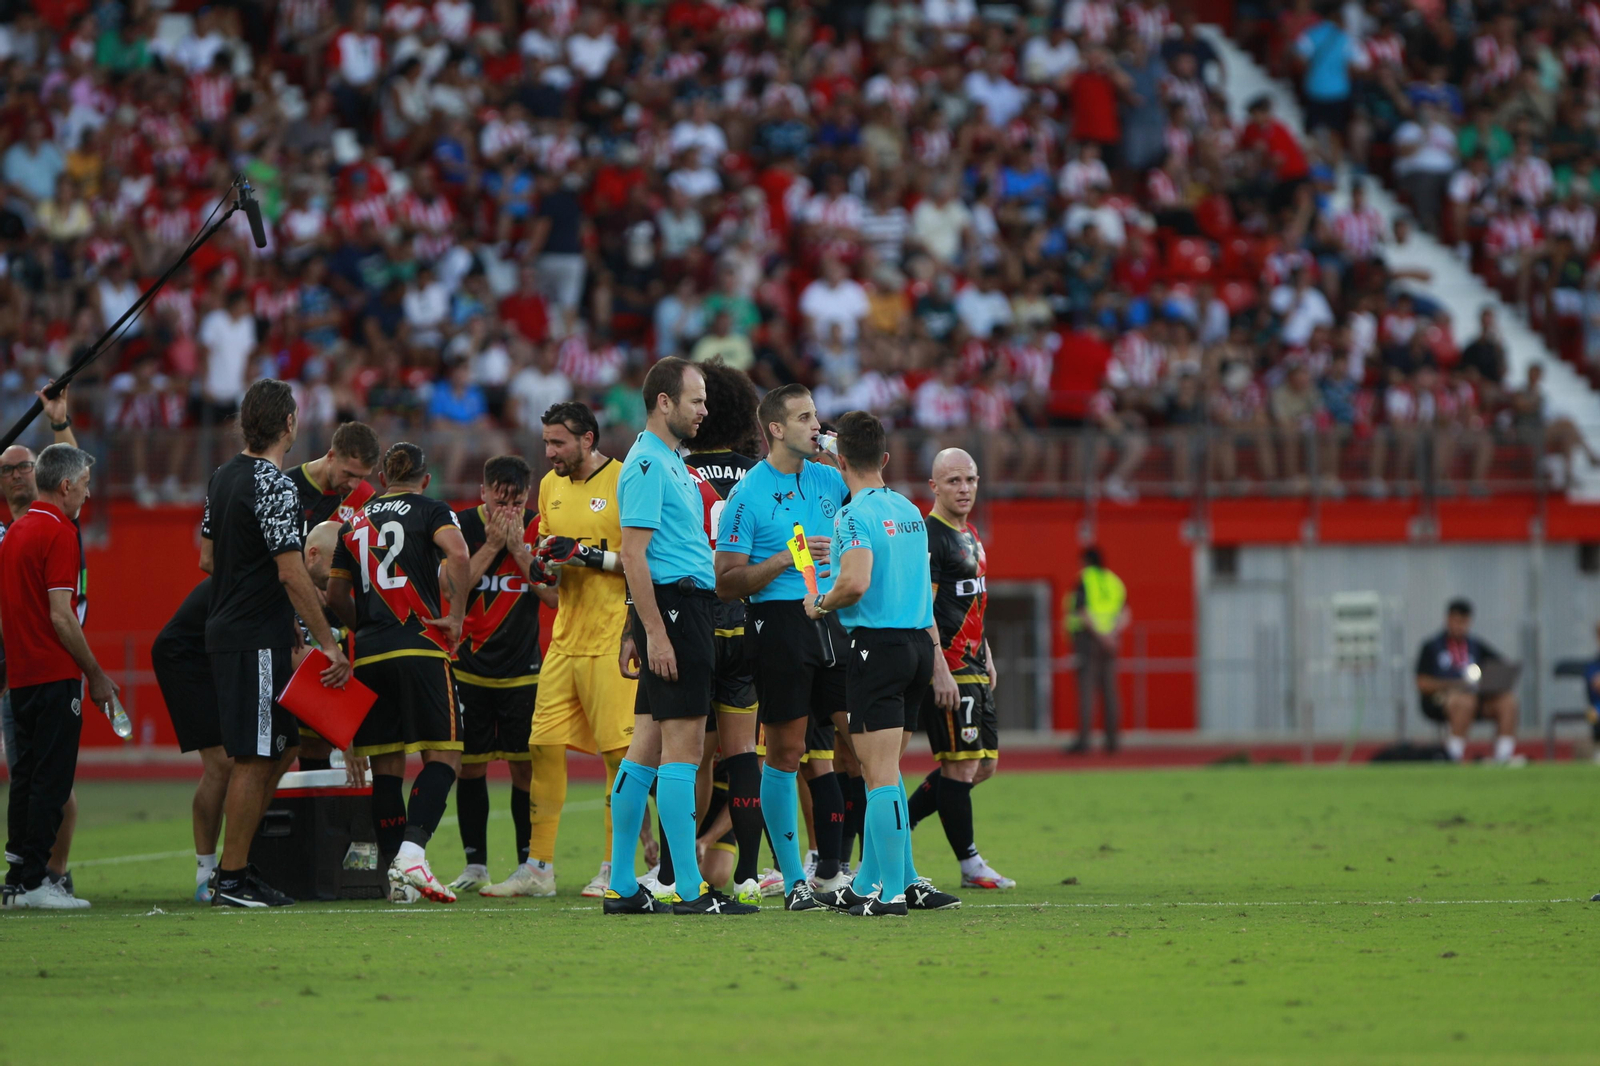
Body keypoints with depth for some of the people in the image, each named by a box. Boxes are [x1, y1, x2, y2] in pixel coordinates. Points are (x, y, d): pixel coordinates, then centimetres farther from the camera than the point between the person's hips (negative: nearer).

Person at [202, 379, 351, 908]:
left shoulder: (223, 476, 12)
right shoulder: (274, 486, -16)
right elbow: (291, 573, -20)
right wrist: (328, 643, -16)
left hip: (226, 628, 9)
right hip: (258, 641, -9)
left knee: (283, 744, 15)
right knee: (255, 757, -5)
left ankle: (234, 863, 16)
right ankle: (232, 878, -2)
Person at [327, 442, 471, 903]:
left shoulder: (355, 522, 17)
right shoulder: (430, 511, 4)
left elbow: (336, 595, 17)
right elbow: (458, 555, -16)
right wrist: (456, 617, -9)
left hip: (368, 656, 5)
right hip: (420, 648, -5)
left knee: (386, 765, 8)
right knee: (444, 755, -2)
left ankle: (395, 874, 7)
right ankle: (411, 851, -22)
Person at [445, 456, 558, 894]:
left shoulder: (537, 529, -1)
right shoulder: (461, 526, -3)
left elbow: (557, 596, -7)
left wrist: (520, 550, -15)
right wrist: (492, 544, -18)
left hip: (523, 668, 0)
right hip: (470, 666, 0)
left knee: (524, 765, -3)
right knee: (470, 763, 1)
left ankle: (530, 862, 5)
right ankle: (475, 865, 11)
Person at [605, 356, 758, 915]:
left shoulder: (669, 463, 20)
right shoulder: (647, 464, -12)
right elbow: (634, 555, -18)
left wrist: (637, 633, 23)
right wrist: (653, 632, -22)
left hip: (688, 609, 10)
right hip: (672, 608, -10)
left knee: (647, 746, 9)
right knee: (683, 747, -10)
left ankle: (621, 886, 11)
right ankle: (690, 890, -11)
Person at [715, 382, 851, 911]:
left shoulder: (830, 481, 12)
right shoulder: (747, 495, -5)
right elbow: (726, 583, -7)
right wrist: (786, 558, -16)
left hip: (834, 621, 5)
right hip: (779, 624, -5)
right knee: (786, 751, -2)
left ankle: (832, 869, 5)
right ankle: (793, 880, 6)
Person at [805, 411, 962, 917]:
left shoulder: (854, 515, -10)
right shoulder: (909, 512, 14)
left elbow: (856, 582, -26)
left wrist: (820, 604, -5)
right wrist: (938, 665, 23)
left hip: (876, 646, -8)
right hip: (918, 644, 8)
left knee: (880, 773, -6)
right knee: (884, 770, 15)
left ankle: (892, 889, -7)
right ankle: (871, 881, 20)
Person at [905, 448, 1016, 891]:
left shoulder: (970, 535, 18)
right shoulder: (929, 536, -12)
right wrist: (939, 667, -22)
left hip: (972, 667, 10)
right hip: (946, 665, -10)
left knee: (983, 764, 11)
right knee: (961, 764, -7)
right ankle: (970, 865, 0)